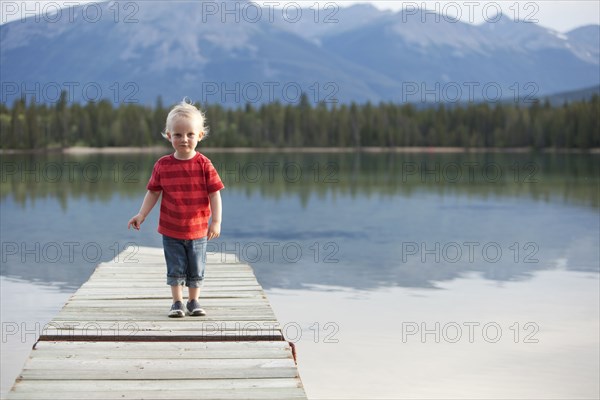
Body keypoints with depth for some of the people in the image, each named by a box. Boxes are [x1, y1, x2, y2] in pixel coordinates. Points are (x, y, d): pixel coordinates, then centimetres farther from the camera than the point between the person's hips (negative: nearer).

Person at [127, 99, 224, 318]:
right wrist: (141, 215, -5)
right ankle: (177, 303, 17)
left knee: (196, 269, 10)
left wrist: (216, 222, -13)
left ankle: (193, 302, 23)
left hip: (198, 230, -1)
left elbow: (215, 193, -9)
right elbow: (153, 192, 3)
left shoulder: (204, 164, -10)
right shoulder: (162, 165, -5)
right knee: (176, 269, 7)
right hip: (171, 230, 1)